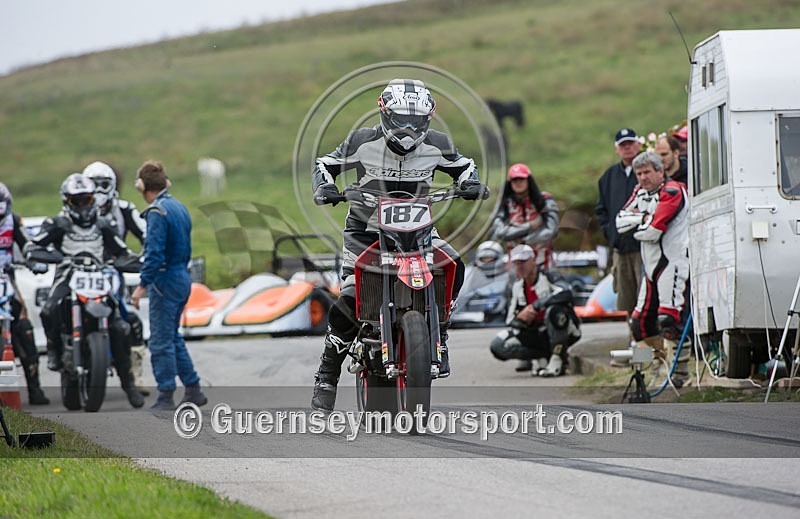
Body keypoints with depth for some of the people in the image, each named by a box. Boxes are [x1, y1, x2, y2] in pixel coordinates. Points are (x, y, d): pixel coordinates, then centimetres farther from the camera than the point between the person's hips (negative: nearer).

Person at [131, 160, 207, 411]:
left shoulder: (157, 212, -16)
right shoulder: (179, 207, 12)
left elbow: (154, 253, -23)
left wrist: (143, 284, -21)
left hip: (165, 281, -9)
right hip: (182, 279, 9)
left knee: (161, 342, -4)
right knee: (174, 338, 18)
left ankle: (166, 397, -2)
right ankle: (193, 390, 19)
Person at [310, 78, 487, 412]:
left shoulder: (436, 146, -3)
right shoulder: (363, 142, -10)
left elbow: (463, 165, 15)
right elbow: (325, 163, 2)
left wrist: (471, 184, -7)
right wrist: (324, 188, -19)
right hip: (366, 230, -2)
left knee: (452, 267, -27)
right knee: (349, 300, -19)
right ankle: (327, 374, -6)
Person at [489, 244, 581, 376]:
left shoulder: (548, 278, -13)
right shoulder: (517, 287, 7)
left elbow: (566, 294, -36)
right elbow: (510, 321, 6)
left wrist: (536, 305, -34)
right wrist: (520, 318, -19)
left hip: (565, 332, -5)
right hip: (538, 334, 6)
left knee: (555, 309, -40)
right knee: (497, 345, -14)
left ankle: (557, 360, -25)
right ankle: (541, 358, -5)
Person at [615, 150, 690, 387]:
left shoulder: (672, 192, -13)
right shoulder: (640, 192, 15)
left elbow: (652, 231, -19)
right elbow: (621, 221, 5)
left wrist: (635, 228, 0)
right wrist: (643, 218, -11)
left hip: (672, 262, -9)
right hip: (652, 265, 9)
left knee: (668, 319, -18)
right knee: (640, 321, 13)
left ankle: (681, 372, -14)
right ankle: (662, 354, 31)